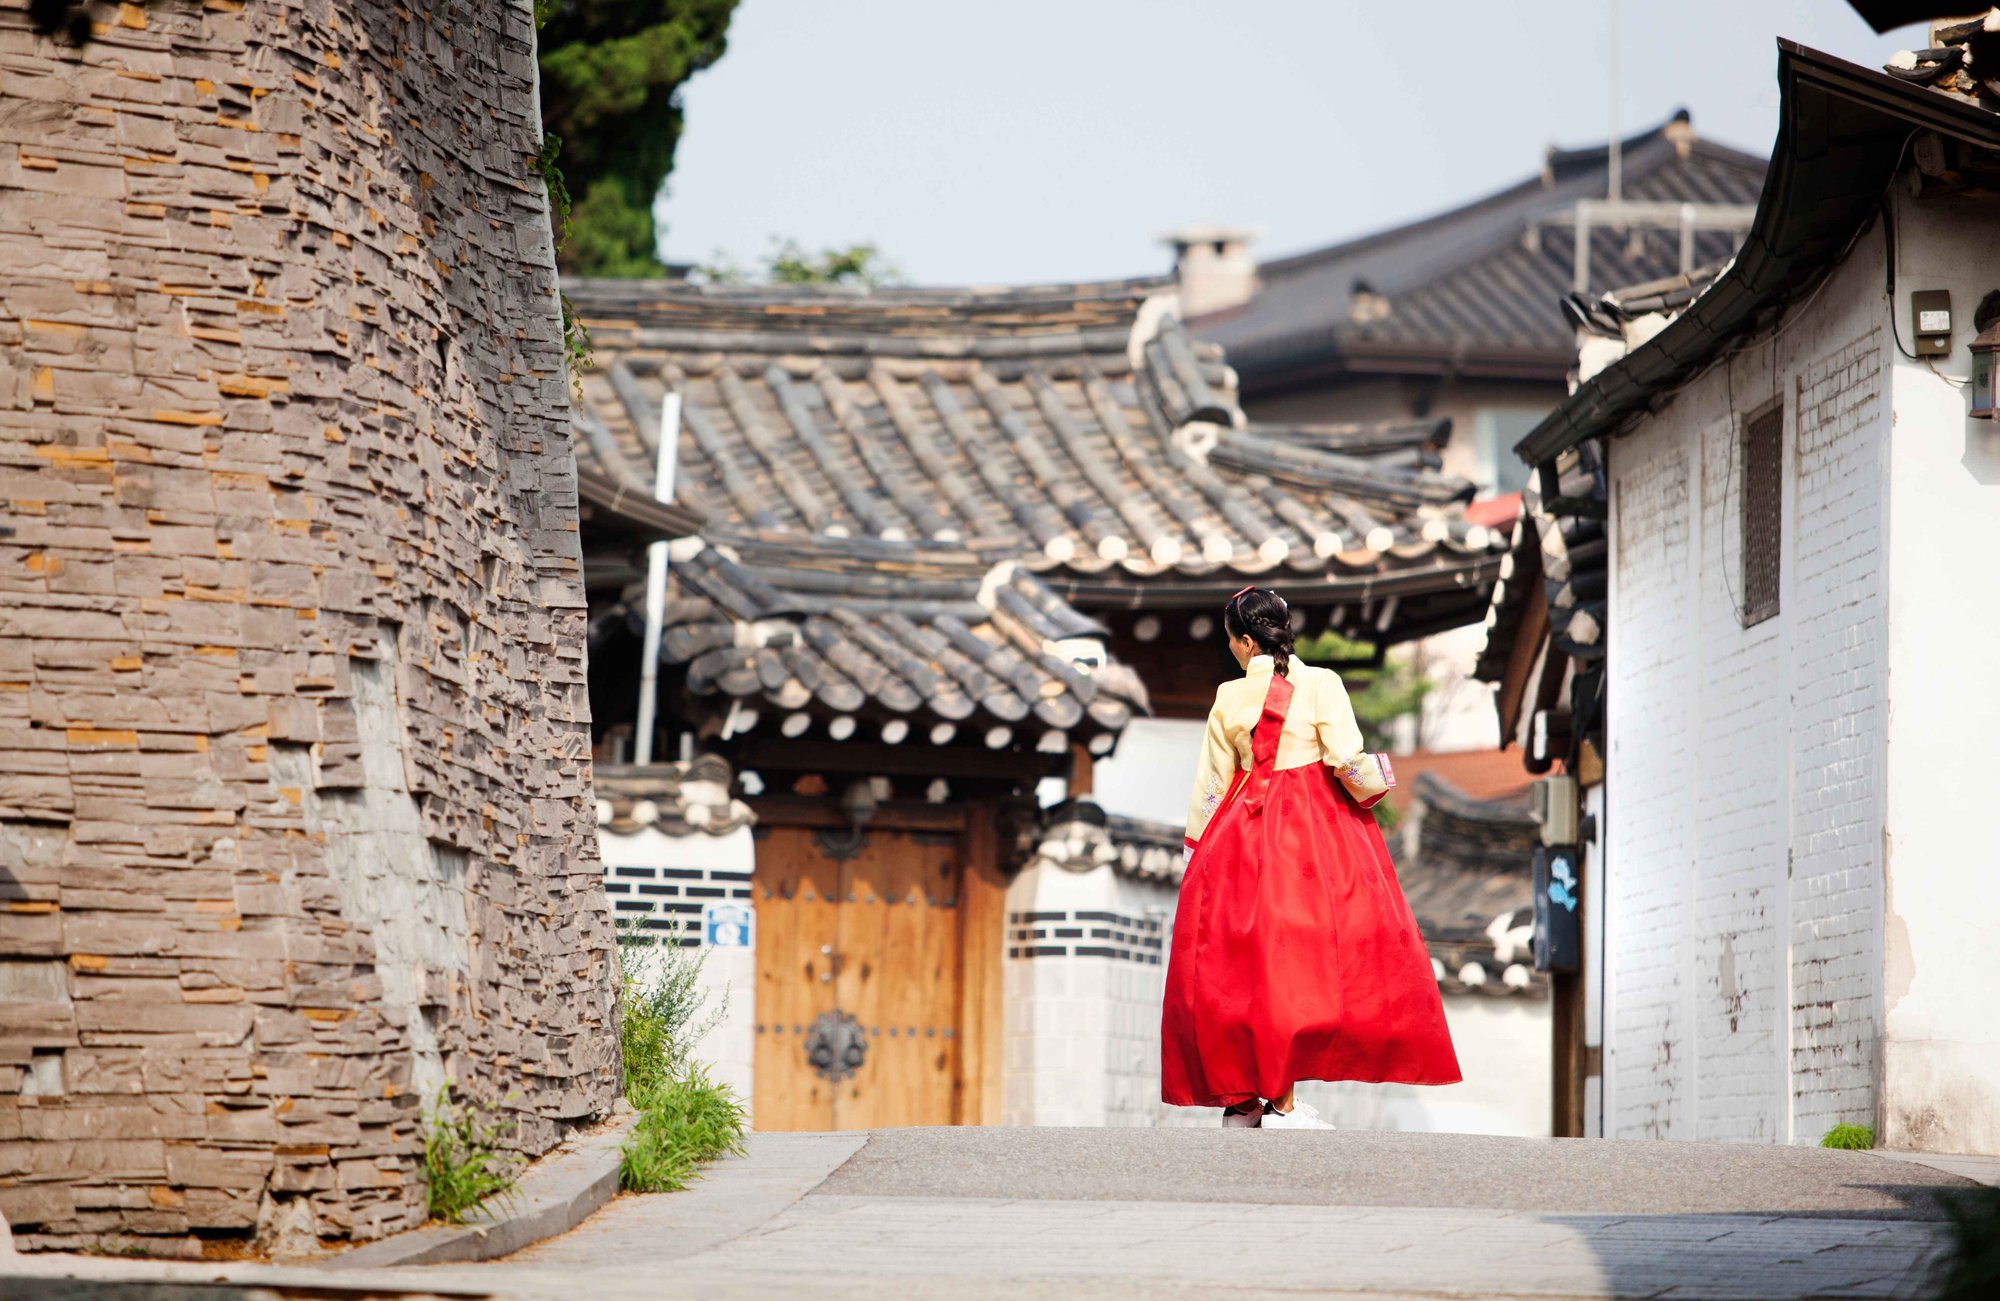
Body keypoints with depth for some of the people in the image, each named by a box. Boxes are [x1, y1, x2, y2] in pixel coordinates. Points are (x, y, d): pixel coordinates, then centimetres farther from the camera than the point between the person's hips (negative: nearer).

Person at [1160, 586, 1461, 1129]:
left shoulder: (1229, 696, 2)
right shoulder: (1321, 684, -5)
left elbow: (1213, 780, 7)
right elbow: (1347, 761, -11)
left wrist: (1198, 840, 18)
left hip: (1244, 831, 2)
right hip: (1317, 829, -2)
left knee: (1238, 961, 6)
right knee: (1291, 959, -3)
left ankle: (1240, 1097, 7)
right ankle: (1282, 1101, -9)